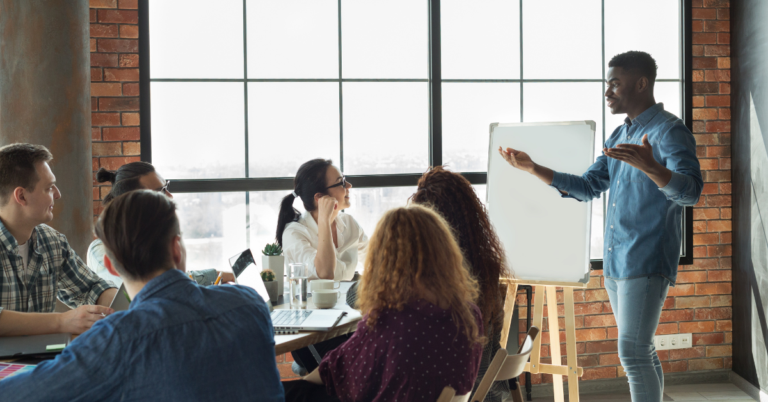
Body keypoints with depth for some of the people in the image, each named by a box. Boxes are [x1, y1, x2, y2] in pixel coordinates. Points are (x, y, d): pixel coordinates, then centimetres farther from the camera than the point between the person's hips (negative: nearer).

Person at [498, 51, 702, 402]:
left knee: (633, 353, -13)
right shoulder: (619, 136, 17)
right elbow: (587, 187, 21)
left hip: (646, 263, -9)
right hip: (614, 263, 9)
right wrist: (533, 168, 12)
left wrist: (649, 166, -41)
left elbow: (690, 191, -22)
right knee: (640, 353, 12)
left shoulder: (669, 131, -10)